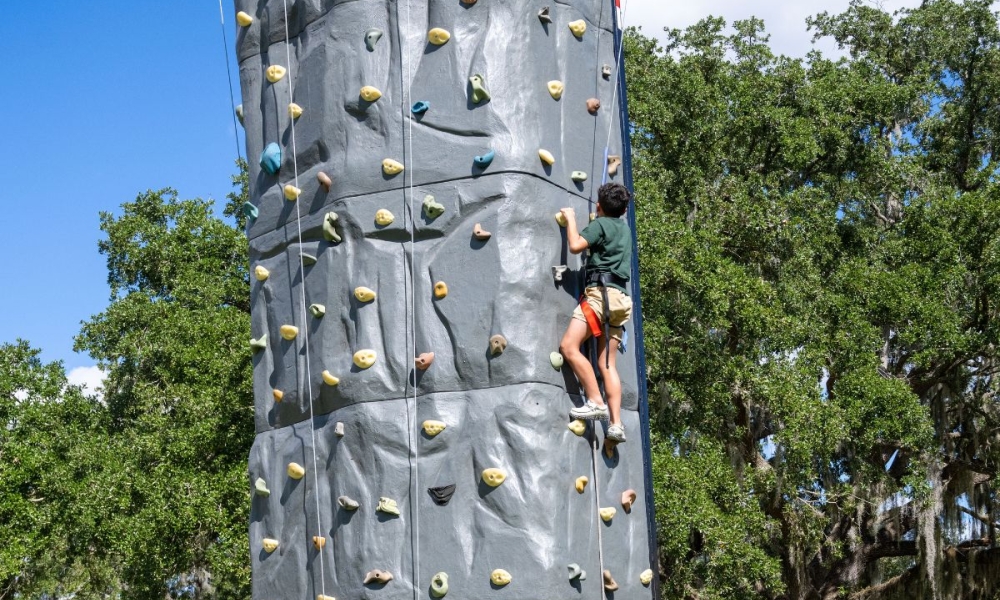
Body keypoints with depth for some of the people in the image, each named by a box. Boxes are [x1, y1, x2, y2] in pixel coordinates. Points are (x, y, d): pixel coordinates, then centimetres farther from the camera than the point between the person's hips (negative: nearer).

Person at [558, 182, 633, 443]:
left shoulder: (601, 224, -1)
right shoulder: (624, 228, 24)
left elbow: (575, 245, -11)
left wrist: (570, 218, 4)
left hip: (601, 292, -8)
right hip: (619, 296, 8)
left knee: (568, 346, -14)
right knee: (607, 363, 3)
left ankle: (595, 402, -20)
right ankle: (616, 424, -6)